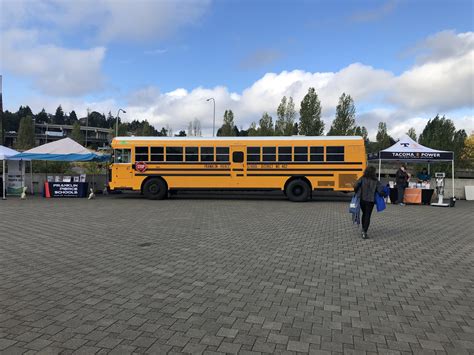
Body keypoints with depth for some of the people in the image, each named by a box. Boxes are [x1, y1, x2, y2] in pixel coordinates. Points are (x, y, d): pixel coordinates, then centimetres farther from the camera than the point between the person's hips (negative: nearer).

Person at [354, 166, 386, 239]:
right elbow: (381, 191, -12)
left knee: (364, 214, 24)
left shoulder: (362, 179, -6)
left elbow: (355, 186, -19)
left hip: (362, 199, 2)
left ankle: (363, 229, 31)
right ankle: (364, 232, -3)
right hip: (370, 201, -2)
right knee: (367, 216, 5)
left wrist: (356, 192, 1)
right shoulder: (375, 181, -8)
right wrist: (384, 194, 10)